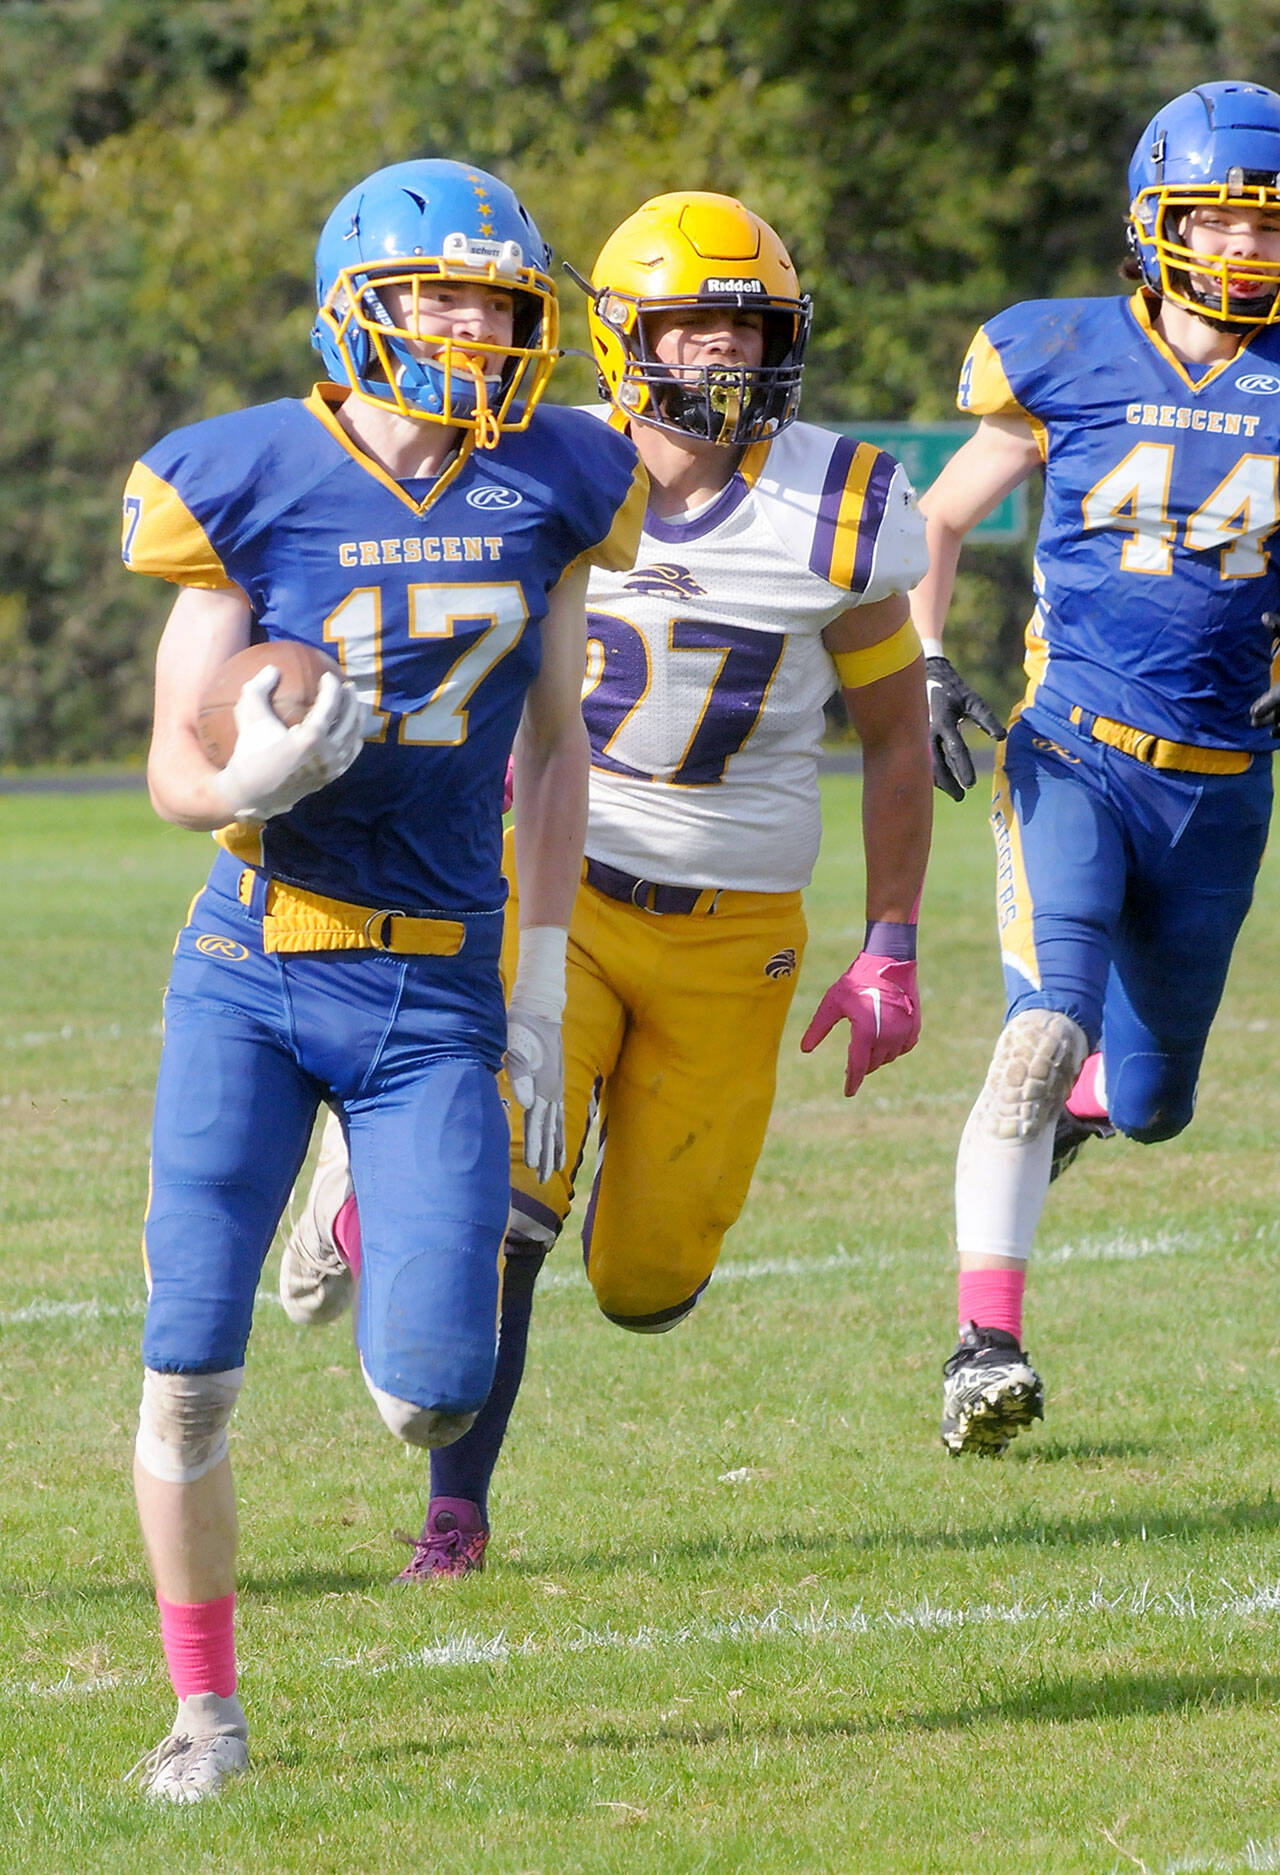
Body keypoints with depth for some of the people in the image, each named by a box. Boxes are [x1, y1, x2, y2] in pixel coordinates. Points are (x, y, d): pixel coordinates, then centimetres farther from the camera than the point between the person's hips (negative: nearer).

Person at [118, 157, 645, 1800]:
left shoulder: (547, 492, 2)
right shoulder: (255, 488, -6)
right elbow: (173, 772, -1)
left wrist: (545, 980, 10)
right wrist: (251, 777, -25)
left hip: (435, 999, 1)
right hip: (249, 976, -1)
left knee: (427, 1397, -7)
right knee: (188, 1371, -5)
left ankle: (392, 1244, 31)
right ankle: (206, 1709, 15)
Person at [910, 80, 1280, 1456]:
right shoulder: (1068, 362, -2)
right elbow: (942, 521, 11)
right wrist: (920, 664, -1)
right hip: (1073, 756, -3)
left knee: (1147, 1106, 13)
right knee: (1045, 1031, -23)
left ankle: (1078, 1093, 51)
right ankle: (986, 1342, -23)